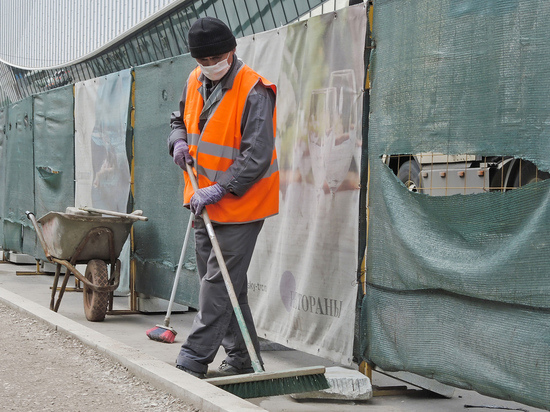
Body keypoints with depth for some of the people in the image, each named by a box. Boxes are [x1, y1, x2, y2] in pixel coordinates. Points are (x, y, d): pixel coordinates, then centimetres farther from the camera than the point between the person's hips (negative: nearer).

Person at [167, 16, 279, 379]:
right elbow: (181, 119, 23)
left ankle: (194, 360, -1)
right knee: (223, 281, 13)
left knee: (220, 282, -7)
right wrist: (179, 141, 1)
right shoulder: (195, 81, 6)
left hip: (239, 203, -8)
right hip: (204, 201, 8)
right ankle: (242, 359, 24)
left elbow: (257, 155, -23)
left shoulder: (254, 91, -18)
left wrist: (219, 189, -26)